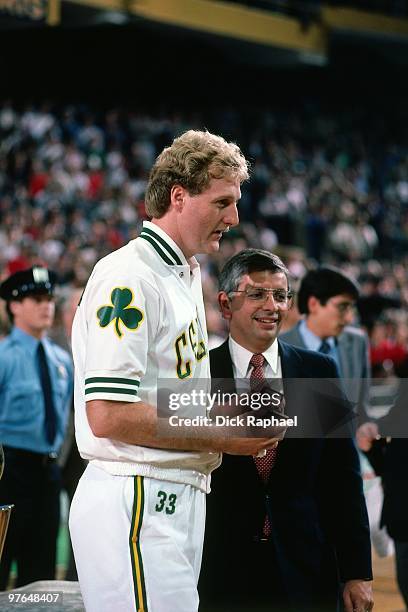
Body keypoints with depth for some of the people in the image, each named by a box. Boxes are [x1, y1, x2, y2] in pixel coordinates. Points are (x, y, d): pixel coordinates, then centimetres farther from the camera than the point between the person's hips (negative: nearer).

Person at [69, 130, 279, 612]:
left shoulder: (185, 275, 20)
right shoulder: (128, 276, -12)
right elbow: (107, 415, -20)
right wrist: (218, 437, -14)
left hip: (176, 499, 10)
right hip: (135, 502, -10)